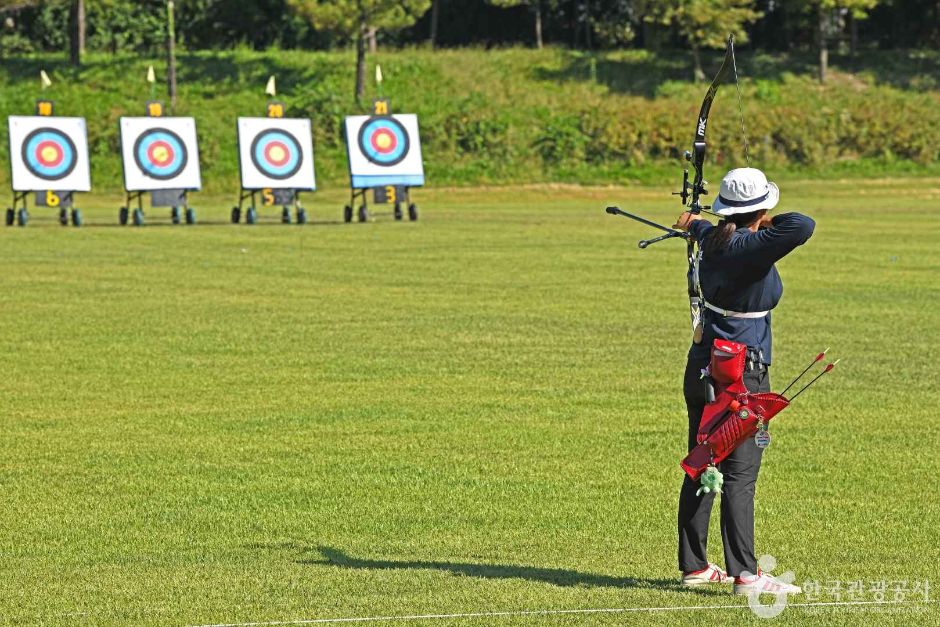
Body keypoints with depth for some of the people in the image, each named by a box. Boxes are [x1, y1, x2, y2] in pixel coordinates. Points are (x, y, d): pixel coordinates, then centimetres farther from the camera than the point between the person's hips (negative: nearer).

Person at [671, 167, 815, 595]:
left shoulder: (714, 240, 6)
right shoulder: (751, 249, -19)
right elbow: (802, 226, -33)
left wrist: (694, 224, 56)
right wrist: (768, 225, -11)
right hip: (741, 376, -8)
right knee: (740, 474, -9)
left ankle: (693, 565, 19)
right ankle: (744, 574, -11)